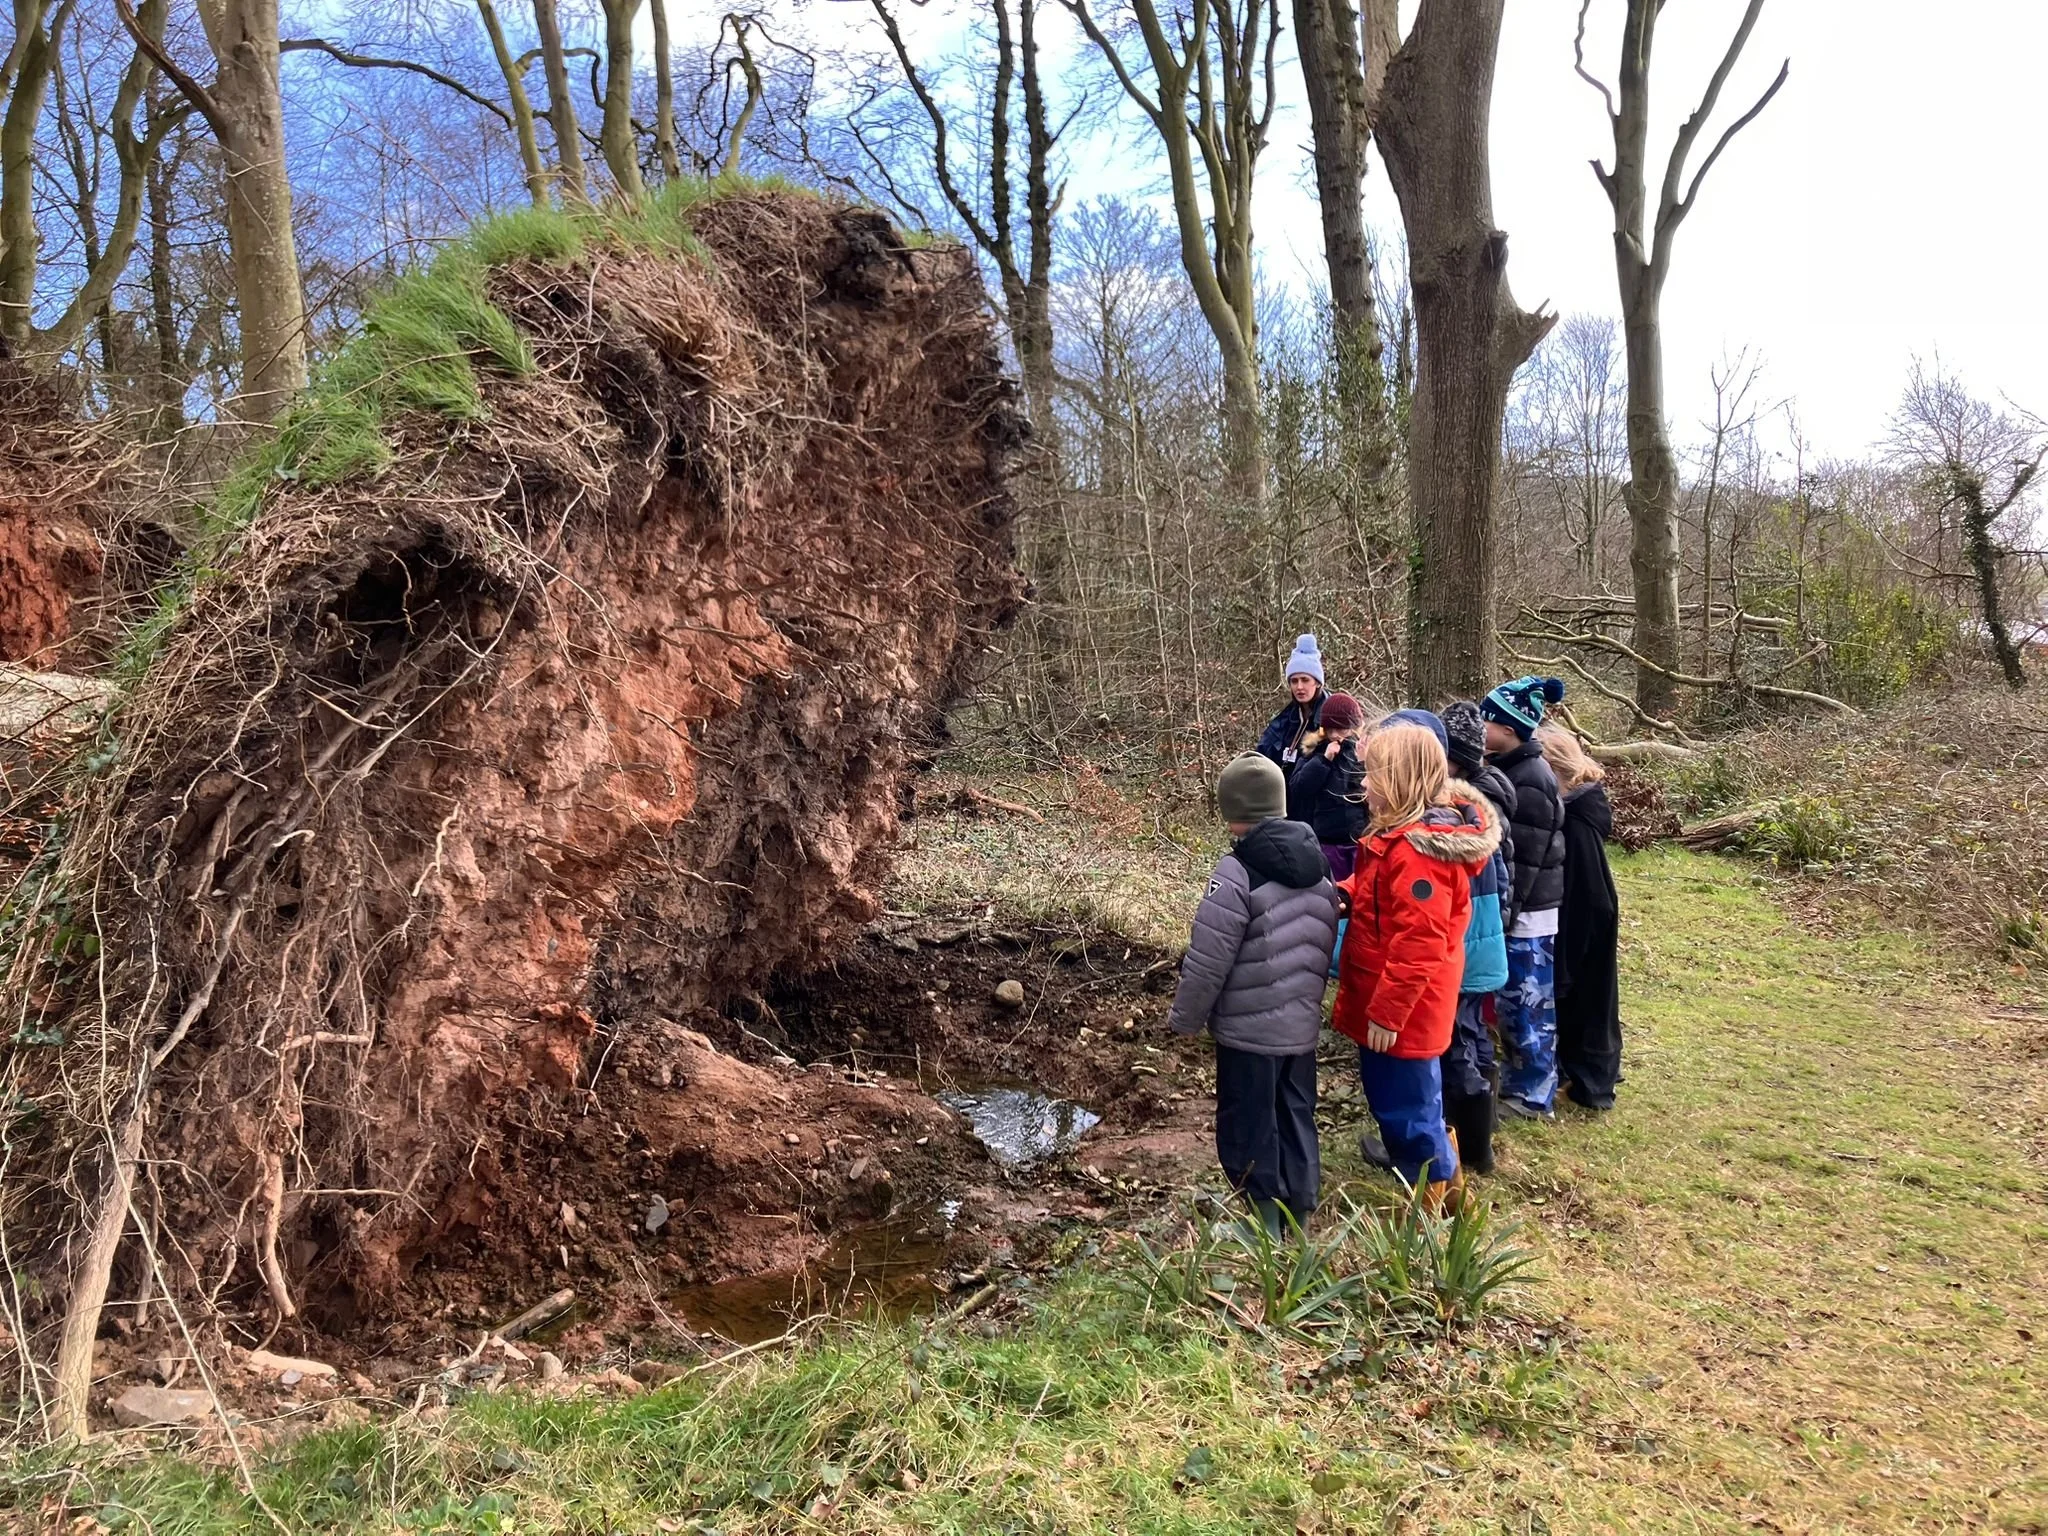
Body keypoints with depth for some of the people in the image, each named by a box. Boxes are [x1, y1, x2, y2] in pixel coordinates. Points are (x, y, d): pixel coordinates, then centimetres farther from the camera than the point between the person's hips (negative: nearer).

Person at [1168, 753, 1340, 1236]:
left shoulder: (1237, 872, -20)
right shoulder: (1318, 868, 4)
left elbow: (1207, 962, -18)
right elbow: (1323, 947, 12)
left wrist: (1185, 1019, -4)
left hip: (1248, 1031, -7)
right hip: (1302, 1026, 7)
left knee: (1248, 1135, 6)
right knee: (1297, 1128, 17)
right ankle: (1296, 1229, 28)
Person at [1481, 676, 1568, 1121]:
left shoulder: (1530, 780, -20)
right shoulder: (1510, 768, 8)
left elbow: (1524, 860, -21)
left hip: (1527, 912, -9)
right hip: (1514, 907, 9)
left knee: (1528, 1004, 3)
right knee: (1510, 1001, 17)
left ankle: (1533, 1095, 15)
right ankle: (1517, 1081, 29)